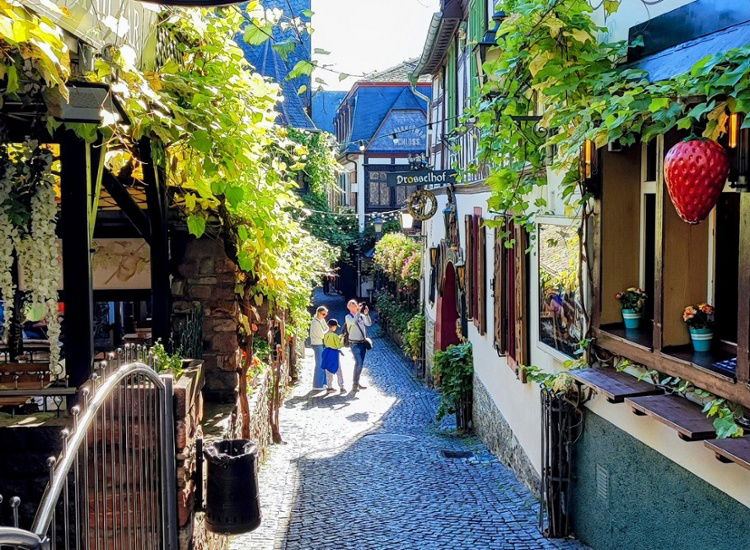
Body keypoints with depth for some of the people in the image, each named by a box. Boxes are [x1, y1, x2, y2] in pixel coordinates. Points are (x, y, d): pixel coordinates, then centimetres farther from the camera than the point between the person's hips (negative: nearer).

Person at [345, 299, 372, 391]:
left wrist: (366, 314, -18)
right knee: (359, 363, -14)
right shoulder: (348, 317, -5)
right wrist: (358, 311, -30)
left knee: (360, 364, 12)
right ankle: (354, 385, -9)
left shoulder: (361, 315, 7)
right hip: (355, 344, -6)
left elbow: (369, 324, -5)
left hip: (363, 342, 6)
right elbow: (354, 322, -26)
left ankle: (356, 383, 23)